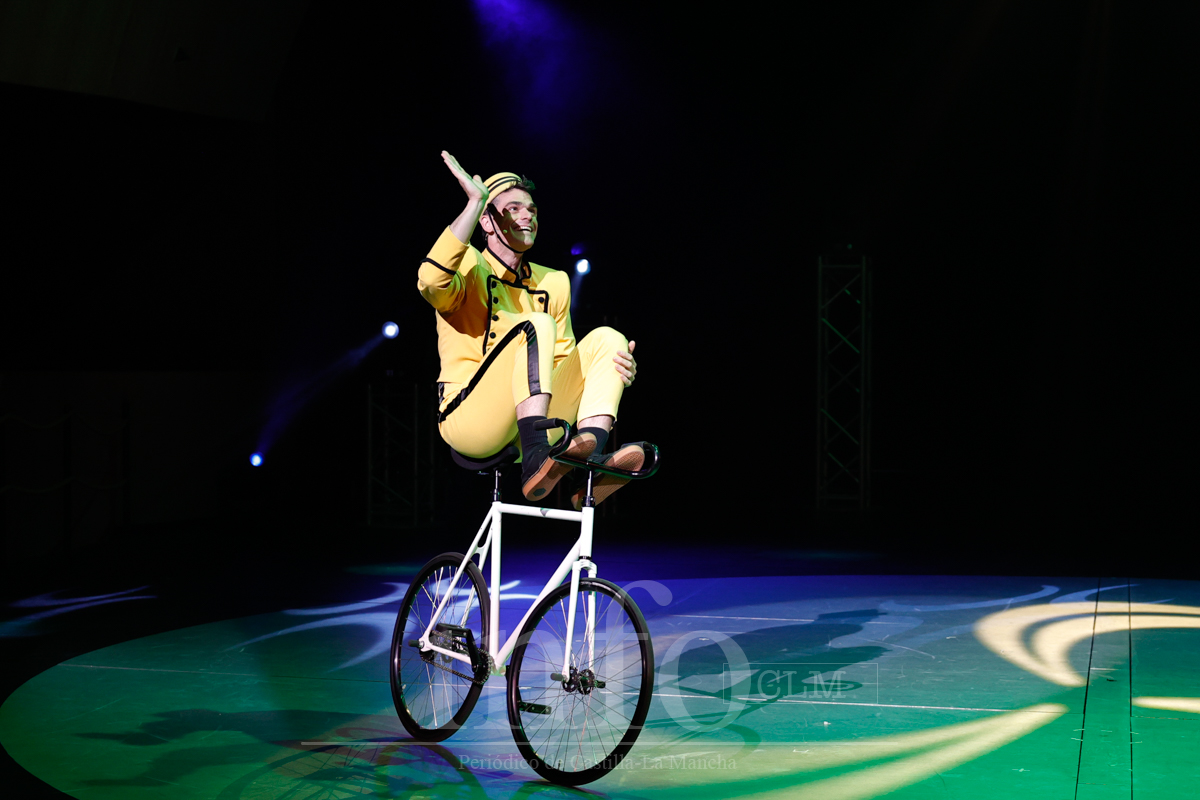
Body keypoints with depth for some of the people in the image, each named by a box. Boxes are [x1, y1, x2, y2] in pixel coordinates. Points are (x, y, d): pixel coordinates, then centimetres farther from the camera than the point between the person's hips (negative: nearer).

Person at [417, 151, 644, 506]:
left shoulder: (553, 283, 18)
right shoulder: (472, 267, 0)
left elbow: (561, 359, 20)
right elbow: (432, 281, -25)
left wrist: (614, 369, -2)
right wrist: (475, 202, -25)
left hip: (530, 424, 6)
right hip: (469, 421, -6)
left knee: (606, 339, -9)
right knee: (536, 325, -27)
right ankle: (537, 460, -48)